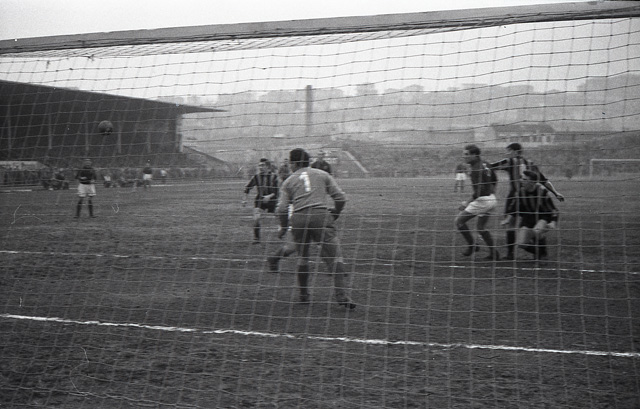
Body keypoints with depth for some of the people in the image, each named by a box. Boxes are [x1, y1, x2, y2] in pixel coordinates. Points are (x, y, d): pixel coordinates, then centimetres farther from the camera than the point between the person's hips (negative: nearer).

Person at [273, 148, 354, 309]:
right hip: (321, 215, -1)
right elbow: (340, 198, 10)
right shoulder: (322, 175, 18)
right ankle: (341, 295, -16)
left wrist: (283, 228, 22)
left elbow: (281, 209, 7)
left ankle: (303, 295, 22)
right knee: (334, 256, -5)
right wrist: (334, 215, 26)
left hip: (298, 218, 1)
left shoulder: (289, 182, 16)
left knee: (302, 257, 17)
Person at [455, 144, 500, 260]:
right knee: (481, 227, 19)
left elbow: (480, 190, -26)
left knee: (459, 221, 0)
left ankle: (471, 245, 4)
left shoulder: (476, 169, -19)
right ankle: (493, 253, 18)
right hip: (491, 200, 10)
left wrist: (468, 202, -21)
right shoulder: (485, 164, 9)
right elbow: (494, 180, 22)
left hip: (481, 201, -10)